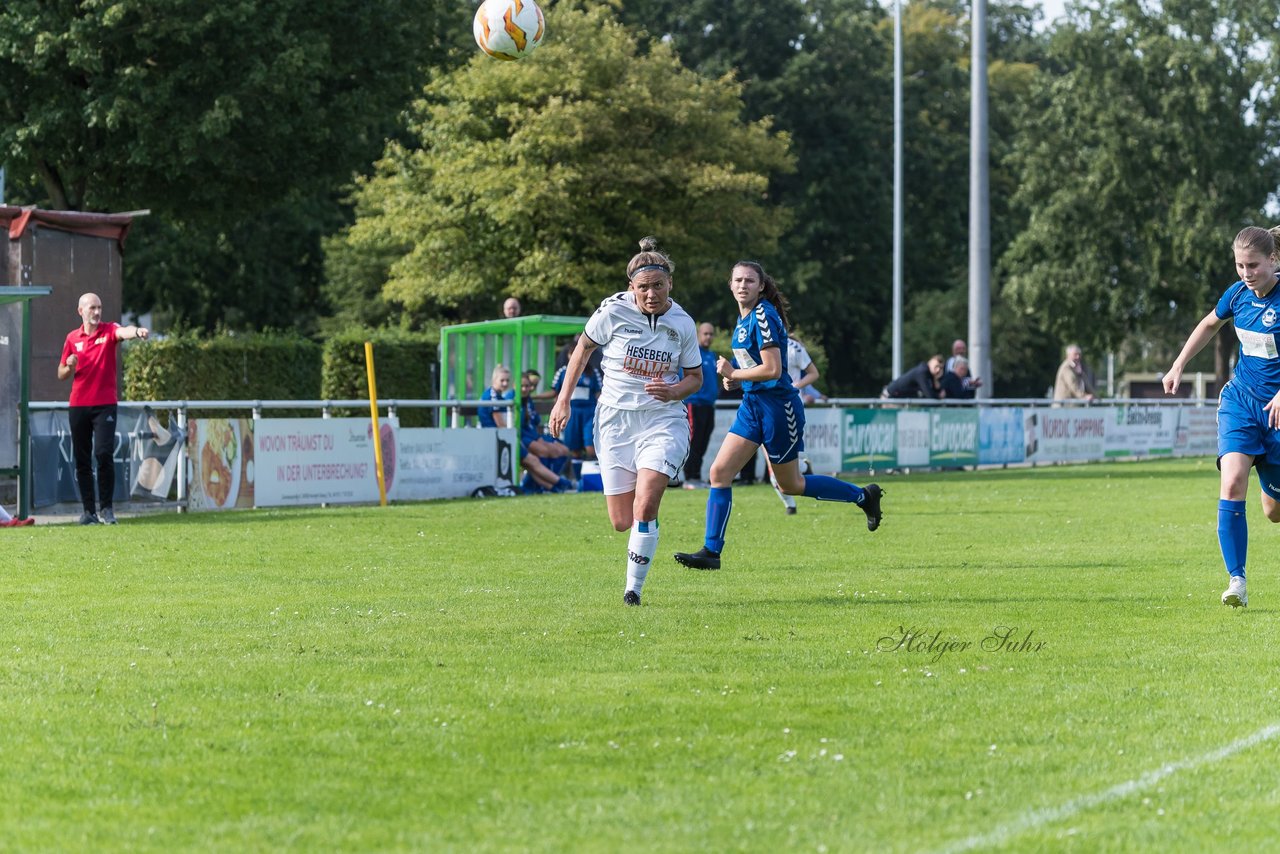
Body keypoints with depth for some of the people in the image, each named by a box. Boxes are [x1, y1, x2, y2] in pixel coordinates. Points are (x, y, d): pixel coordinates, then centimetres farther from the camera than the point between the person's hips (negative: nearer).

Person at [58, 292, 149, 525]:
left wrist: (137, 331, -49)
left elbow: (123, 332, -25)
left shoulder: (109, 331, 0)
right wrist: (70, 367, -8)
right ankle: (88, 511, 10)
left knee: (104, 453, -15)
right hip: (78, 406, 3)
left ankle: (106, 508, -5)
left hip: (105, 404, -3)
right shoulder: (72, 338, 9)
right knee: (82, 460, 4)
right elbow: (61, 374, 16)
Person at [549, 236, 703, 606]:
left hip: (663, 420, -1)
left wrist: (674, 390, -14)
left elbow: (695, 378, 9)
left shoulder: (682, 324, -4)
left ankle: (634, 587, -5)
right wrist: (563, 400, 8)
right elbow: (583, 348, 9)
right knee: (622, 522, 2)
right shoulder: (613, 312, -8)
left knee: (645, 508, -21)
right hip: (616, 419, 1)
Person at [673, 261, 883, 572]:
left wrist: (733, 374, -12)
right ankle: (711, 551, -2)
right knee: (719, 472, -3)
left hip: (778, 405, -9)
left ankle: (864, 496, 23)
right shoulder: (743, 317, 10)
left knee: (791, 485, 6)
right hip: (752, 404, 9)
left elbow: (773, 369, -23)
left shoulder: (764, 316, -18)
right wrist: (734, 378, 6)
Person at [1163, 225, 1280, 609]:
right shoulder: (1238, 293, 2)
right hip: (1240, 400, 3)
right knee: (1232, 483, -20)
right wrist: (1178, 366, 22)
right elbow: (1210, 324, 23)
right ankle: (1237, 581, -19)